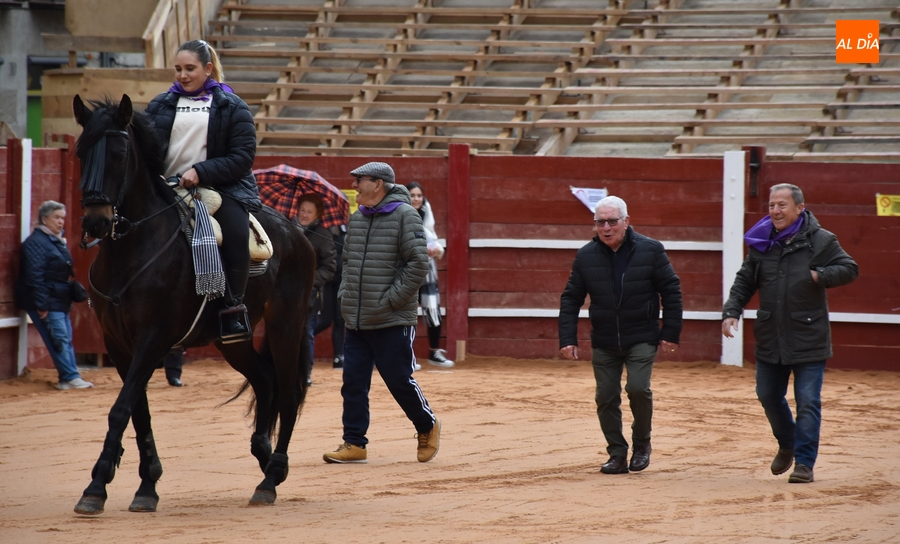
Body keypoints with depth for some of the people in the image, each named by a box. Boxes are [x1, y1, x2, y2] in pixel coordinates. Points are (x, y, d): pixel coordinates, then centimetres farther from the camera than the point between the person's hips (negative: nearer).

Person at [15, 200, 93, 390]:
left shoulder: (57, 241, 16)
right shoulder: (36, 242, -15)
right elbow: (35, 276, -21)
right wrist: (41, 305, -23)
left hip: (60, 301, 10)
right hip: (47, 302, -10)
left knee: (66, 340, 9)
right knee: (59, 339, -9)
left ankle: (70, 378, 10)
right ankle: (70, 377, -7)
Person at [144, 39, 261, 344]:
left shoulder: (231, 107, 6)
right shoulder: (161, 106, 16)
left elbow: (243, 156, -2)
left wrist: (201, 172, -15)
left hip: (221, 186, -3)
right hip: (169, 189, 3)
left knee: (235, 233, -31)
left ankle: (234, 308, -25)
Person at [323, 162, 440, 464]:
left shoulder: (404, 215, -10)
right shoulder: (357, 218, 12)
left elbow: (418, 263, -14)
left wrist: (391, 300, -16)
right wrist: (345, 294, 9)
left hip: (393, 322, -7)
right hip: (356, 321, 7)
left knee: (400, 380, 0)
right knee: (353, 382, 3)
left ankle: (427, 427, 22)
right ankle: (354, 444, 8)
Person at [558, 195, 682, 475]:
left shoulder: (650, 250, -7)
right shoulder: (586, 256, -2)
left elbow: (671, 291, -1)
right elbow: (570, 299, 4)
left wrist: (671, 333, -4)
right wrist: (567, 338, -3)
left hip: (642, 339, -3)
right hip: (604, 342, 3)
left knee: (638, 388, -17)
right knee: (606, 397, 1)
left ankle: (642, 443, 7)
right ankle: (617, 455, 14)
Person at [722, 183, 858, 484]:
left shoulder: (820, 241, -7)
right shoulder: (760, 242, 5)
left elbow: (849, 269, -4)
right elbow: (744, 281, 9)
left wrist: (820, 276, -19)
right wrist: (731, 311, -5)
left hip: (808, 339, -5)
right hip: (770, 338, 5)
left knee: (807, 401, -5)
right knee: (768, 396, 14)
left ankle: (804, 462, 1)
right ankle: (787, 445, 38)